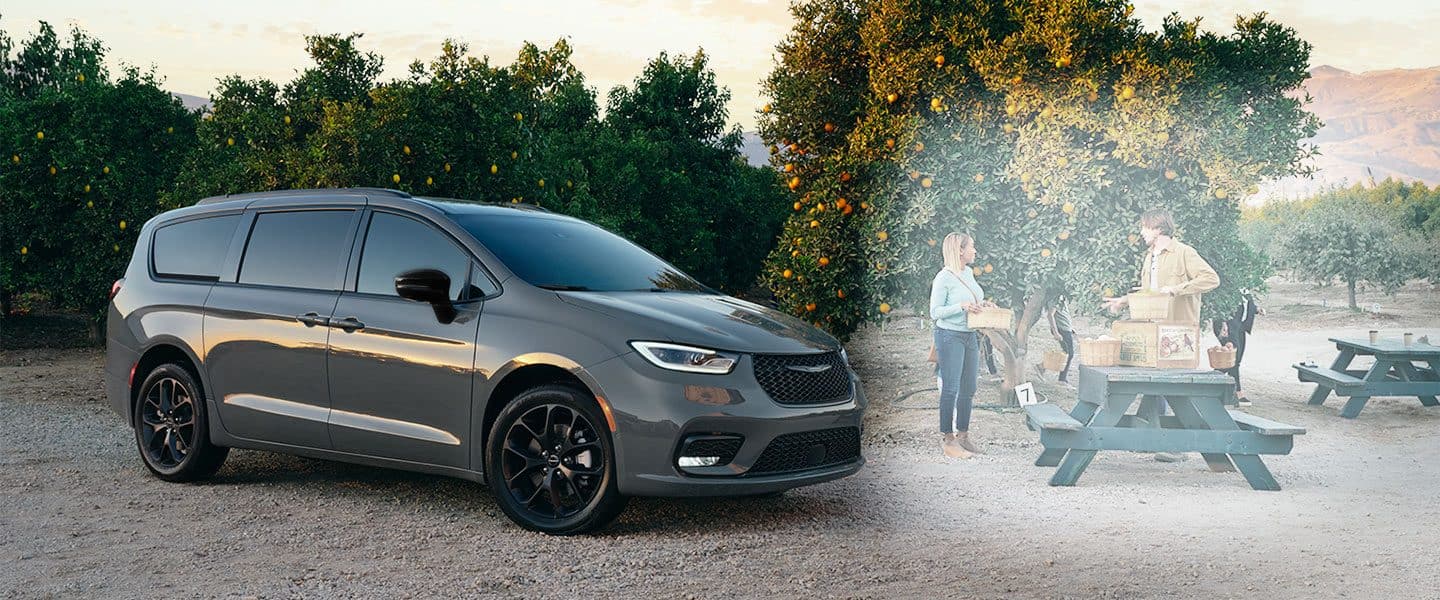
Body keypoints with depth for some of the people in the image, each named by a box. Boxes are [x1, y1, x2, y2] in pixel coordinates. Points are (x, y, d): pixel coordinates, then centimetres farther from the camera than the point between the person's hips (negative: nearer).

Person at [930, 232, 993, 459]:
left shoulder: (968, 272, 10)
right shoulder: (944, 278, -13)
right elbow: (935, 312, -13)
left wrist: (982, 305, 4)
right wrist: (962, 306, -22)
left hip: (970, 336, 8)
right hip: (950, 337, -8)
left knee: (969, 389, 11)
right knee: (951, 389, -5)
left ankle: (963, 434, 21)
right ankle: (948, 439, 1)